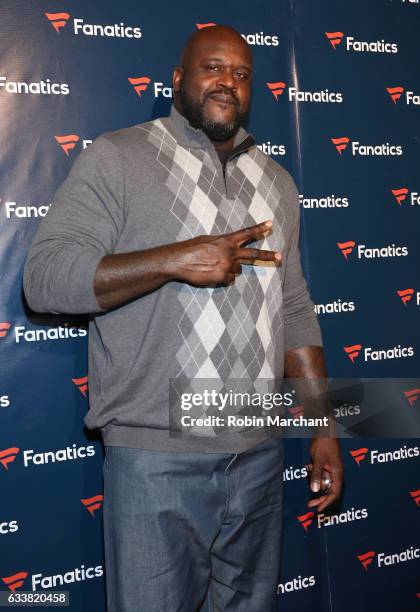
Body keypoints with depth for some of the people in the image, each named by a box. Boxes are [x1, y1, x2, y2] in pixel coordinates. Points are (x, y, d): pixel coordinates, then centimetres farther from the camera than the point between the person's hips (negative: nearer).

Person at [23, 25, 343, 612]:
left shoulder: (275, 180, 13)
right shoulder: (116, 158, -3)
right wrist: (176, 260, -22)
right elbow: (44, 276, -12)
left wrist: (325, 429, 9)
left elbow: (295, 310, 14)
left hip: (260, 454, 5)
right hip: (156, 458, -4)